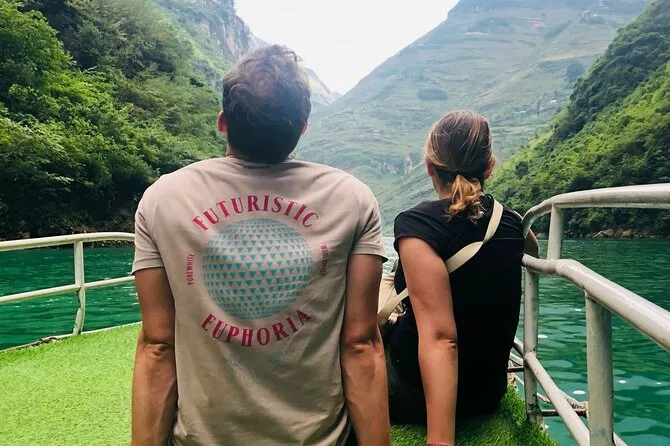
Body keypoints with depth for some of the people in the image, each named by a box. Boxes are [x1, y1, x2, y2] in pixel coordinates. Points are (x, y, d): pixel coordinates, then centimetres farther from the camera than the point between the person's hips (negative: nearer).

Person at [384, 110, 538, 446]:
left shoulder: (416, 223, -23)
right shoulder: (510, 223, -5)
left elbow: (439, 337, -32)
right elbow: (532, 252, 22)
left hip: (419, 395, -6)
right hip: (488, 393, 6)